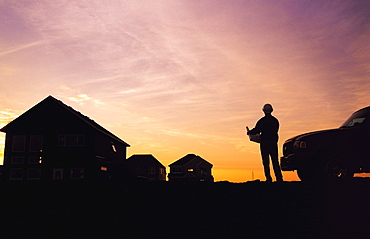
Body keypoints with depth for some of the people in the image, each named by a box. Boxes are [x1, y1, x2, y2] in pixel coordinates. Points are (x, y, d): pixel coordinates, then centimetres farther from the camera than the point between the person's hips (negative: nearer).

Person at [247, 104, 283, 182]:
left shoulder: (262, 121, -7)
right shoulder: (275, 120, 9)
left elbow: (256, 130, -8)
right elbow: (275, 131, 16)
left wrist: (249, 132, 10)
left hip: (264, 143, -4)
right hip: (273, 142, 4)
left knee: (266, 162, 0)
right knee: (275, 161, 7)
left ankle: (269, 178, -4)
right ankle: (279, 178, 3)